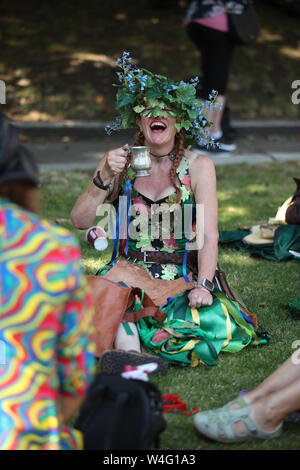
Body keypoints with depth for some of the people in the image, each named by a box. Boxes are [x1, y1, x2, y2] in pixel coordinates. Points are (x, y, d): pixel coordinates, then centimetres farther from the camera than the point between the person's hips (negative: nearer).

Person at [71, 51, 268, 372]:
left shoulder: (199, 166, 3)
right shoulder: (120, 161, 9)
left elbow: (209, 236, -6)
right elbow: (80, 221, 2)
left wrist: (203, 285, -21)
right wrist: (105, 177, -12)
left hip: (182, 278, 0)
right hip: (129, 271, 0)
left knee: (217, 319, -29)